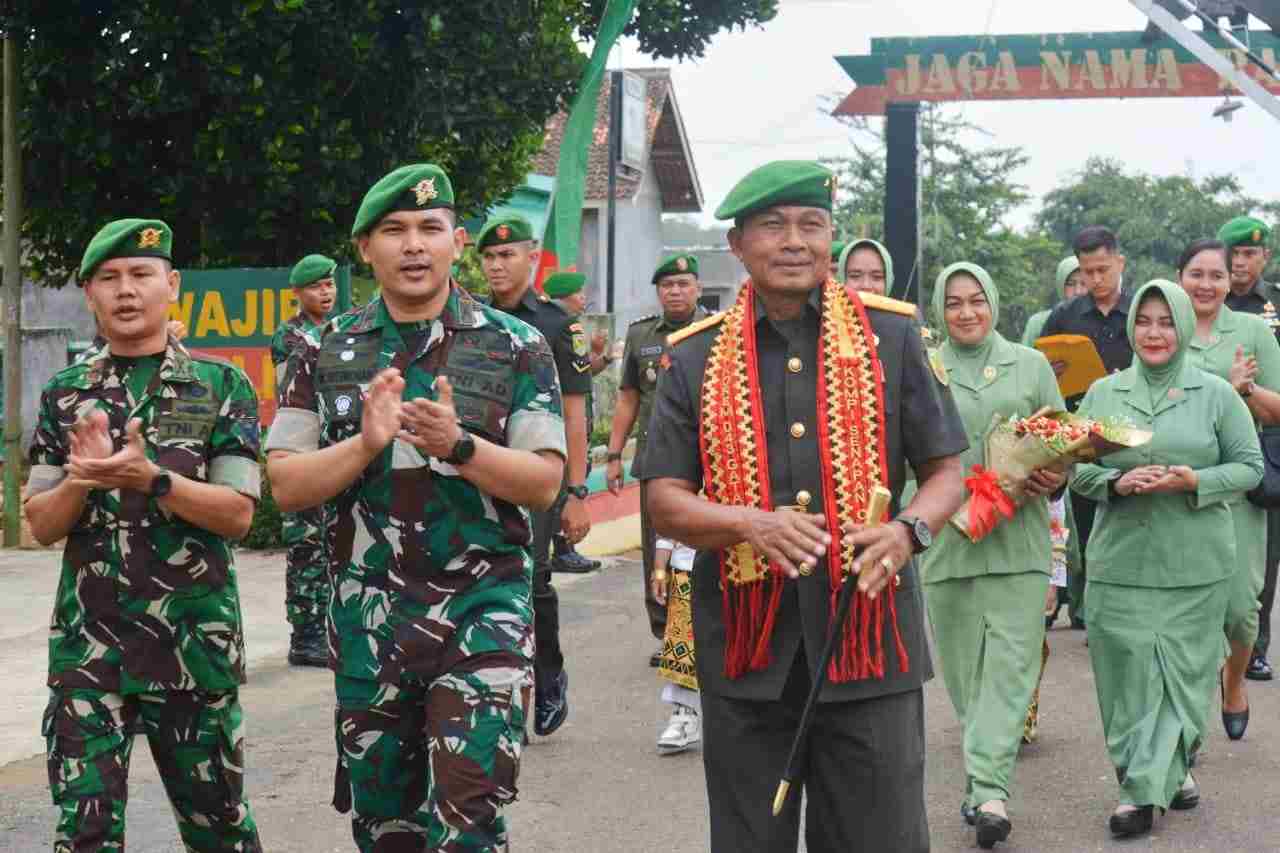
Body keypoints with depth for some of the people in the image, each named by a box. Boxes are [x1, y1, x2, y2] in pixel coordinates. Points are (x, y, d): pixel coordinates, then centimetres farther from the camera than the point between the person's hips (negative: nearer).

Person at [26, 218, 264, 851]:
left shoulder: (222, 385, 0)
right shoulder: (65, 394, 7)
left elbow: (238, 514, -7)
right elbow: (40, 527, 6)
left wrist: (151, 478, -22)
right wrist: (80, 479, -15)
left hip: (195, 643, -1)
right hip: (87, 645, 2)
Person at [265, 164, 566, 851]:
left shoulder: (516, 348, 1)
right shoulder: (325, 353, 6)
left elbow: (544, 482, -5)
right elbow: (285, 484, 1)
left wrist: (458, 446, -22)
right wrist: (366, 443, -17)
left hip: (483, 609, -2)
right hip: (368, 614, 3)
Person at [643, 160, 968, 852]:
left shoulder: (892, 336, 5)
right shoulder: (697, 357, 6)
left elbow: (946, 471, 8)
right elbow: (665, 503, 3)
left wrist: (907, 531, -15)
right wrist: (752, 524, -17)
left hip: (869, 634, -1)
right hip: (745, 644, 1)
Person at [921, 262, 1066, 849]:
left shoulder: (1030, 365, 10)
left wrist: (1057, 476, -8)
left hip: (1018, 538, 0)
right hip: (946, 538, 0)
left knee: (1009, 664, -8)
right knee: (963, 665, 5)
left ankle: (989, 788, -11)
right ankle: (987, 787, 17)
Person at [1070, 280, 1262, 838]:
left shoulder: (1216, 394, 3)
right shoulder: (1102, 394, 8)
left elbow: (1249, 467, 3)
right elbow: (1076, 469, 9)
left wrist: (1195, 482, -14)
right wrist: (1117, 482, -11)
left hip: (1195, 563, -1)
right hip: (1121, 559, 1)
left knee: (1182, 668, 0)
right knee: (1129, 671, -2)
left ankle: (1146, 789, 9)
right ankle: (1173, 771, 10)